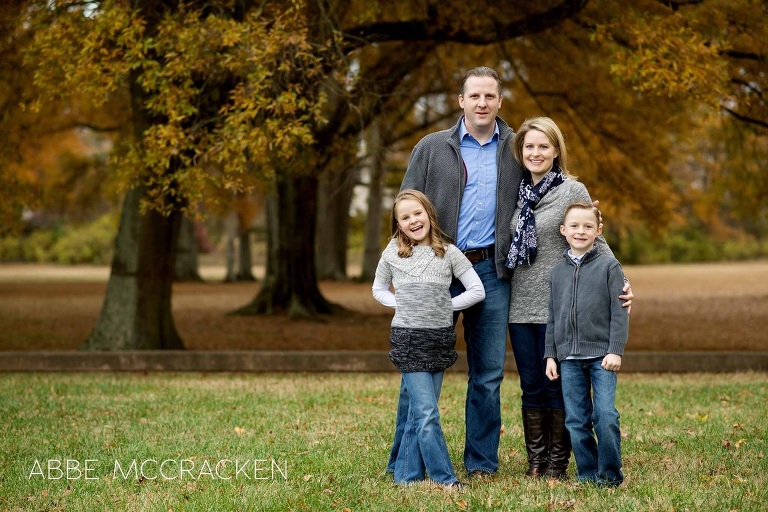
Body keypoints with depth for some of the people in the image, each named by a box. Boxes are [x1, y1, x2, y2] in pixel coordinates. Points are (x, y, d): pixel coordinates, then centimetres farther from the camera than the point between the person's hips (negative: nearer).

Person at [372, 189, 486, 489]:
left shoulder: (448, 252, 2)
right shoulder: (392, 253, 2)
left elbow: (477, 291, 4)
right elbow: (379, 290, 17)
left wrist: (445, 306, -1)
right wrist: (402, 305, 1)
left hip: (440, 339, 2)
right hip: (408, 340, -2)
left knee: (420, 412, 6)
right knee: (427, 413, -9)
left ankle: (406, 476, 15)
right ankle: (445, 479, -5)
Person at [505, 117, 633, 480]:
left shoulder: (573, 191, -4)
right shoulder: (518, 193, 10)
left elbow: (595, 242, -4)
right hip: (520, 306, 4)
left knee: (557, 387, 2)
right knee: (531, 387, 8)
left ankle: (557, 464, 12)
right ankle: (535, 462, 17)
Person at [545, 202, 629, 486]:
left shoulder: (609, 266, -1)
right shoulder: (558, 272, 11)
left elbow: (619, 312, -3)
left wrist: (615, 350, -10)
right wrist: (550, 355, 10)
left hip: (601, 355, -4)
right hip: (568, 356, 4)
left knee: (605, 416, -10)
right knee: (576, 420, 4)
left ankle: (609, 474, 2)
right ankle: (587, 473, 13)